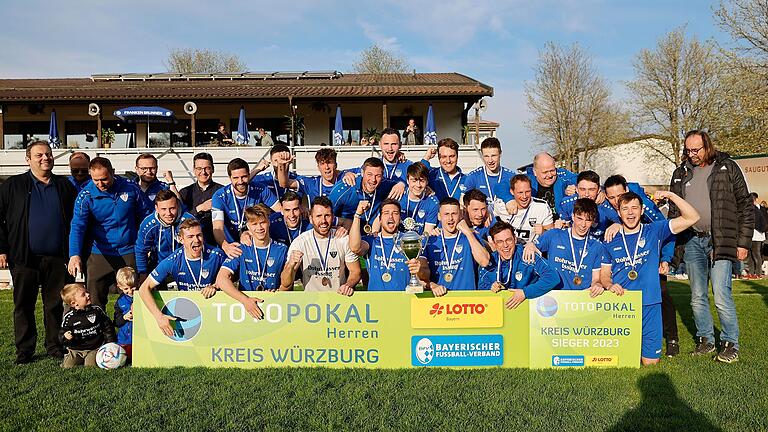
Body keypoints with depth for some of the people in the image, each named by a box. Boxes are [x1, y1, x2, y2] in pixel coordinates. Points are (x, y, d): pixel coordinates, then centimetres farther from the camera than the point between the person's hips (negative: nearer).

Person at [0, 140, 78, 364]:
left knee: (55, 304, 7)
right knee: (24, 305, 6)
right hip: (24, 259, -1)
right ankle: (24, 350, 16)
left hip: (57, 258, 1)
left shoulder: (64, 185, 10)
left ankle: (55, 345, 19)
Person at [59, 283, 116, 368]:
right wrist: (65, 337, -23)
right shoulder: (69, 317, -4)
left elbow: (107, 327, 8)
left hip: (95, 348, -1)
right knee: (67, 366, -11)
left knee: (91, 366, -20)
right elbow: (62, 333, 2)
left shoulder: (97, 310, 0)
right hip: (75, 350, 1)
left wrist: (111, 344, 3)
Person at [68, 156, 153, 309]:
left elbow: (147, 215, 8)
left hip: (130, 253, 1)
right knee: (95, 300, 1)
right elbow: (77, 226, -16)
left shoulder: (131, 188, -3)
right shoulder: (86, 195, -7)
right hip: (100, 255, -1)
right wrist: (75, 255, -31)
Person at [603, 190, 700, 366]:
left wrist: (671, 196, -13)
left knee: (650, 361, 1)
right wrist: (610, 285, -11)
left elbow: (691, 218, -2)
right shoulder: (611, 241, 7)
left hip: (649, 304, 0)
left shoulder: (654, 231, 4)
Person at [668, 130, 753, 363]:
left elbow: (745, 207, 1)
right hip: (692, 241, 4)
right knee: (697, 297, 9)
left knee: (721, 295, -9)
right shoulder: (681, 173, 13)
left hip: (720, 241, -4)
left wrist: (743, 243, -4)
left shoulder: (727, 168, 1)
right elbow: (673, 211, 18)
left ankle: (730, 343, 5)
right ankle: (705, 340, 22)